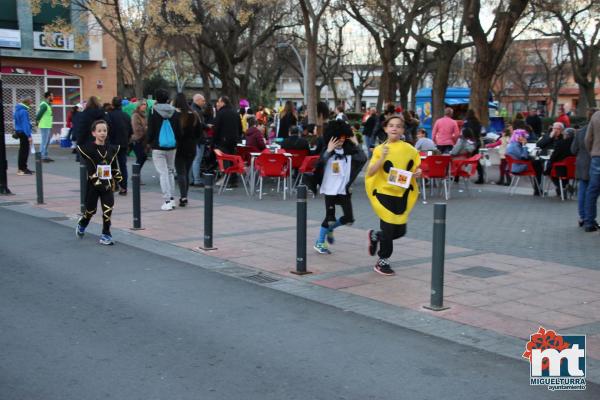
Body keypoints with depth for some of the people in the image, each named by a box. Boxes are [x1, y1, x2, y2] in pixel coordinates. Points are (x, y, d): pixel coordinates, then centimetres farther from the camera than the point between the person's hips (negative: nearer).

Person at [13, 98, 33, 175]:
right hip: (23, 133, -10)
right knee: (24, 151, -4)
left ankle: (22, 168, 25)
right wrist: (29, 136, -21)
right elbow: (25, 124, -22)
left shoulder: (17, 110, 11)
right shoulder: (24, 111, -19)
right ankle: (21, 169, -1)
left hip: (19, 131, 10)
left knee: (22, 151, 17)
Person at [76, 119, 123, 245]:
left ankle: (105, 235, 6)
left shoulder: (112, 149, 5)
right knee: (90, 210, 10)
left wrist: (116, 181, 4)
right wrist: (98, 184, -18)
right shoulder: (87, 149, -9)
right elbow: (90, 170, -13)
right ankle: (81, 225, 39)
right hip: (93, 185, -3)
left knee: (108, 210, -3)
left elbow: (115, 168, 13)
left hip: (108, 185, 3)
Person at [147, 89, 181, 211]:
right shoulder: (174, 112, 4)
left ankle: (167, 201, -9)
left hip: (158, 147, -4)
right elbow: (179, 130, 5)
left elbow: (150, 130, -6)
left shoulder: (154, 112, -7)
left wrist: (149, 142, 10)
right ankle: (171, 199, 17)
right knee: (170, 171, 16)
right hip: (172, 146, 4)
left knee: (163, 173, -4)